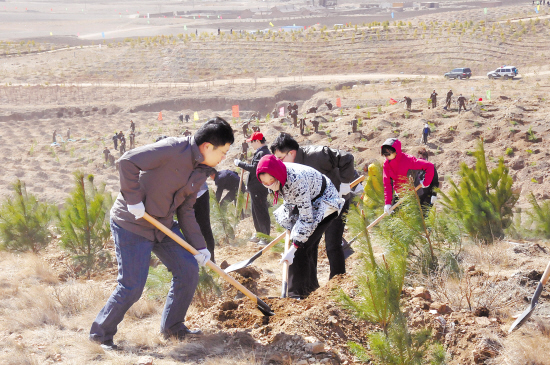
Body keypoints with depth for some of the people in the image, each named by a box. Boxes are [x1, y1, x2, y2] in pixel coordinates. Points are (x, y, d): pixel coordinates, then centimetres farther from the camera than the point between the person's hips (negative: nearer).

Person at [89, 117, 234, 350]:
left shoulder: (201, 172, 5)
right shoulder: (173, 149, -23)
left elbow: (186, 211, 12)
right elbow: (127, 162, -27)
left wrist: (199, 247, 7)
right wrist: (134, 201, -24)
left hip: (163, 225, 9)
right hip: (132, 224, -8)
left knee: (188, 270, 5)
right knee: (132, 287, -8)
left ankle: (173, 328, 22)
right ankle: (100, 333, 11)